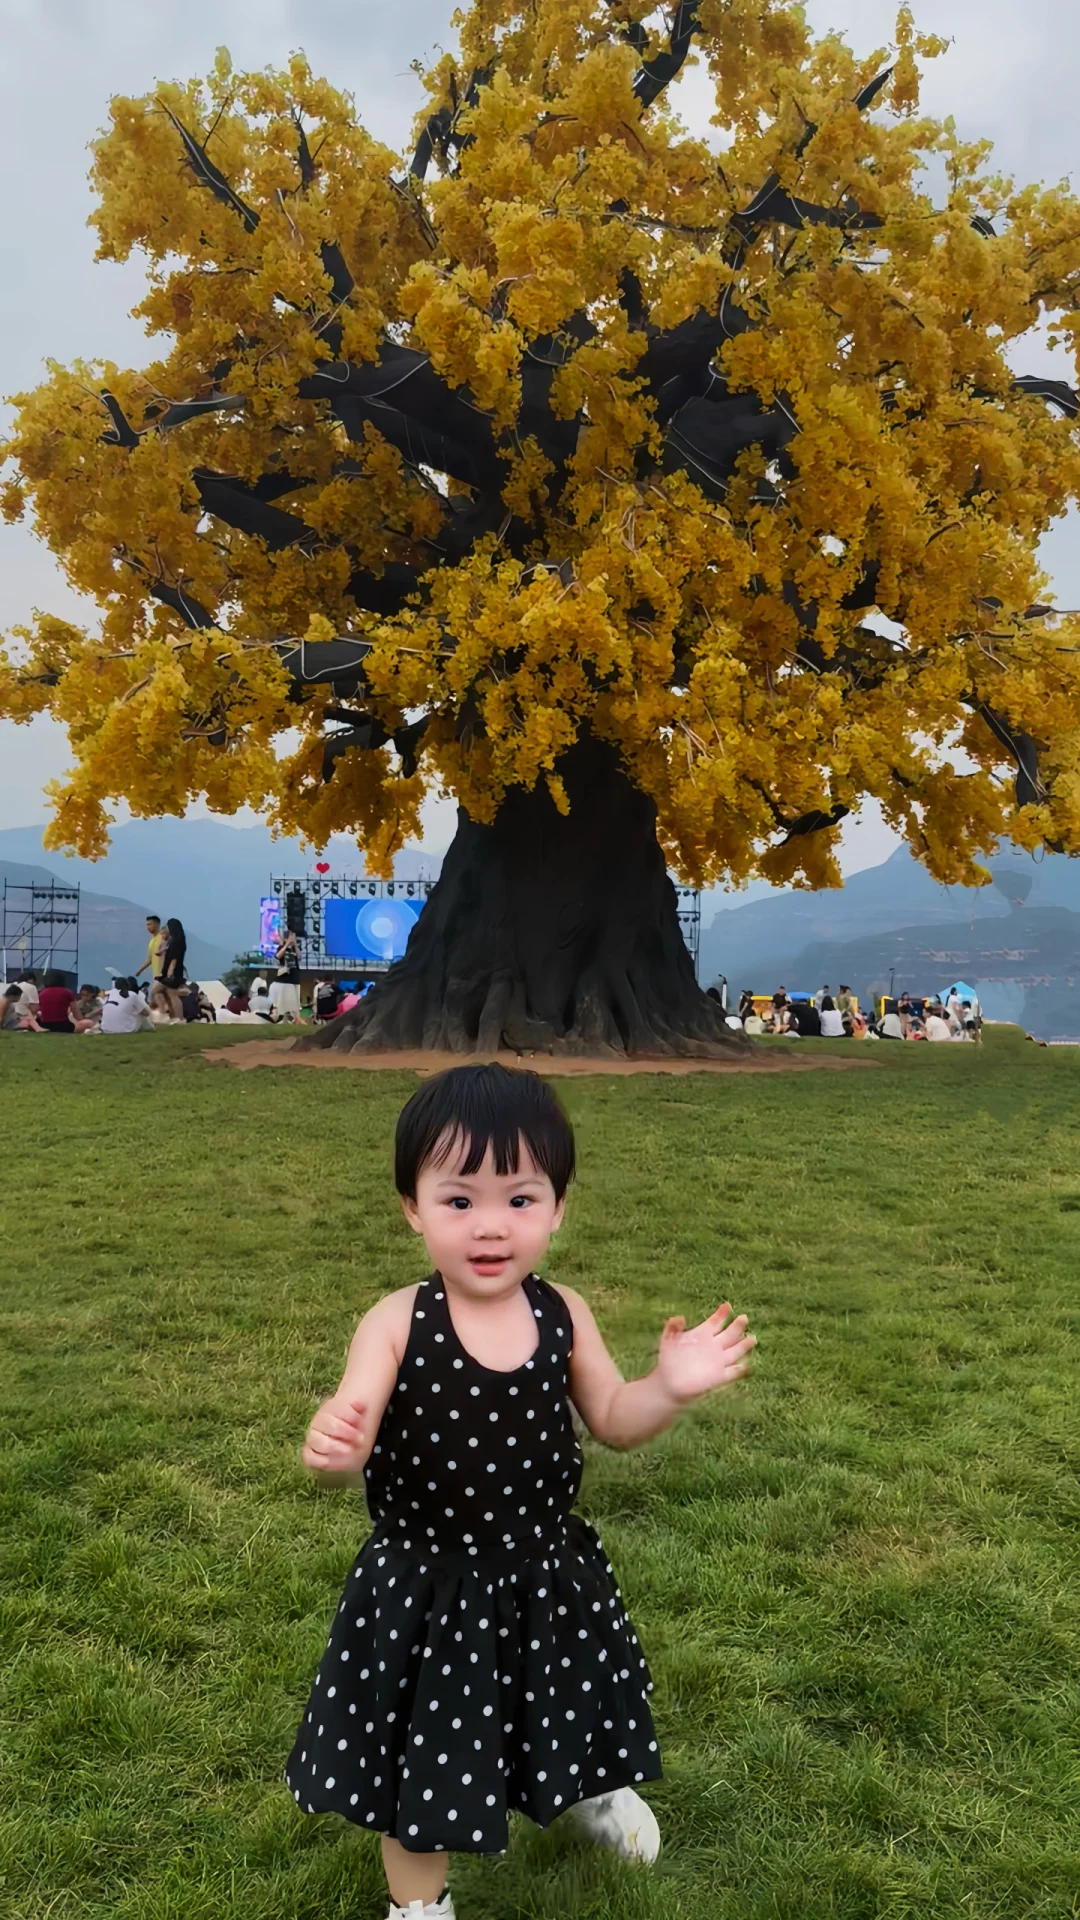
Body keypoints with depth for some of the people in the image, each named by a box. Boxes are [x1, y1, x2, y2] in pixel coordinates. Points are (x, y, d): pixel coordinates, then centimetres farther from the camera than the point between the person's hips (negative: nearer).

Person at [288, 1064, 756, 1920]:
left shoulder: (562, 1315, -11)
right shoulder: (397, 1323, -21)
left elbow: (611, 1420, -1)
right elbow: (352, 1437, -26)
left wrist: (671, 1386, -20)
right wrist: (334, 1444, -49)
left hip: (547, 1570, 3)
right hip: (427, 1581, -3)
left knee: (569, 1713, 28)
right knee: (424, 1749, 16)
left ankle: (592, 1788, 63)